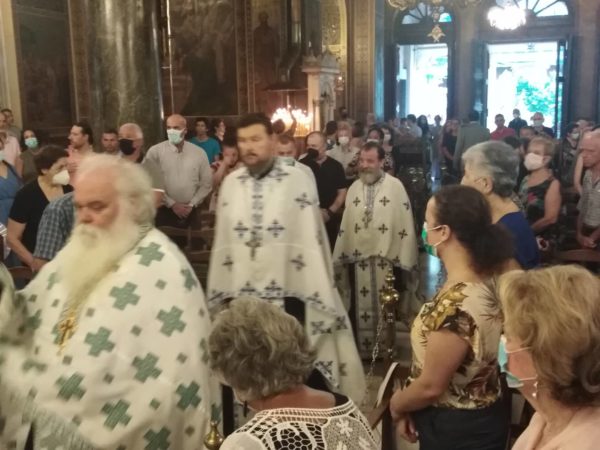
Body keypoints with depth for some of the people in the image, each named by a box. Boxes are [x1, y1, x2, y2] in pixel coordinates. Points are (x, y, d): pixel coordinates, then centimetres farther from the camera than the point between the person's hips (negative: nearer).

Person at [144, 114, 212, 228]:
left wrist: (192, 204, -2)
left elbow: (206, 183, 7)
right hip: (165, 211, -1)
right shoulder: (155, 151, -2)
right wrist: (171, 204, -9)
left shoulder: (199, 153, 4)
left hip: (191, 212, 2)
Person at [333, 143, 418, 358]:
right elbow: (345, 223, 9)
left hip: (386, 258, -4)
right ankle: (361, 349, 25)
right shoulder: (354, 188, 7)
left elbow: (405, 224, -8)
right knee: (359, 308, 11)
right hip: (358, 259, 4)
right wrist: (340, 257, 9)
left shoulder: (395, 186, -8)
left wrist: (404, 260, -9)